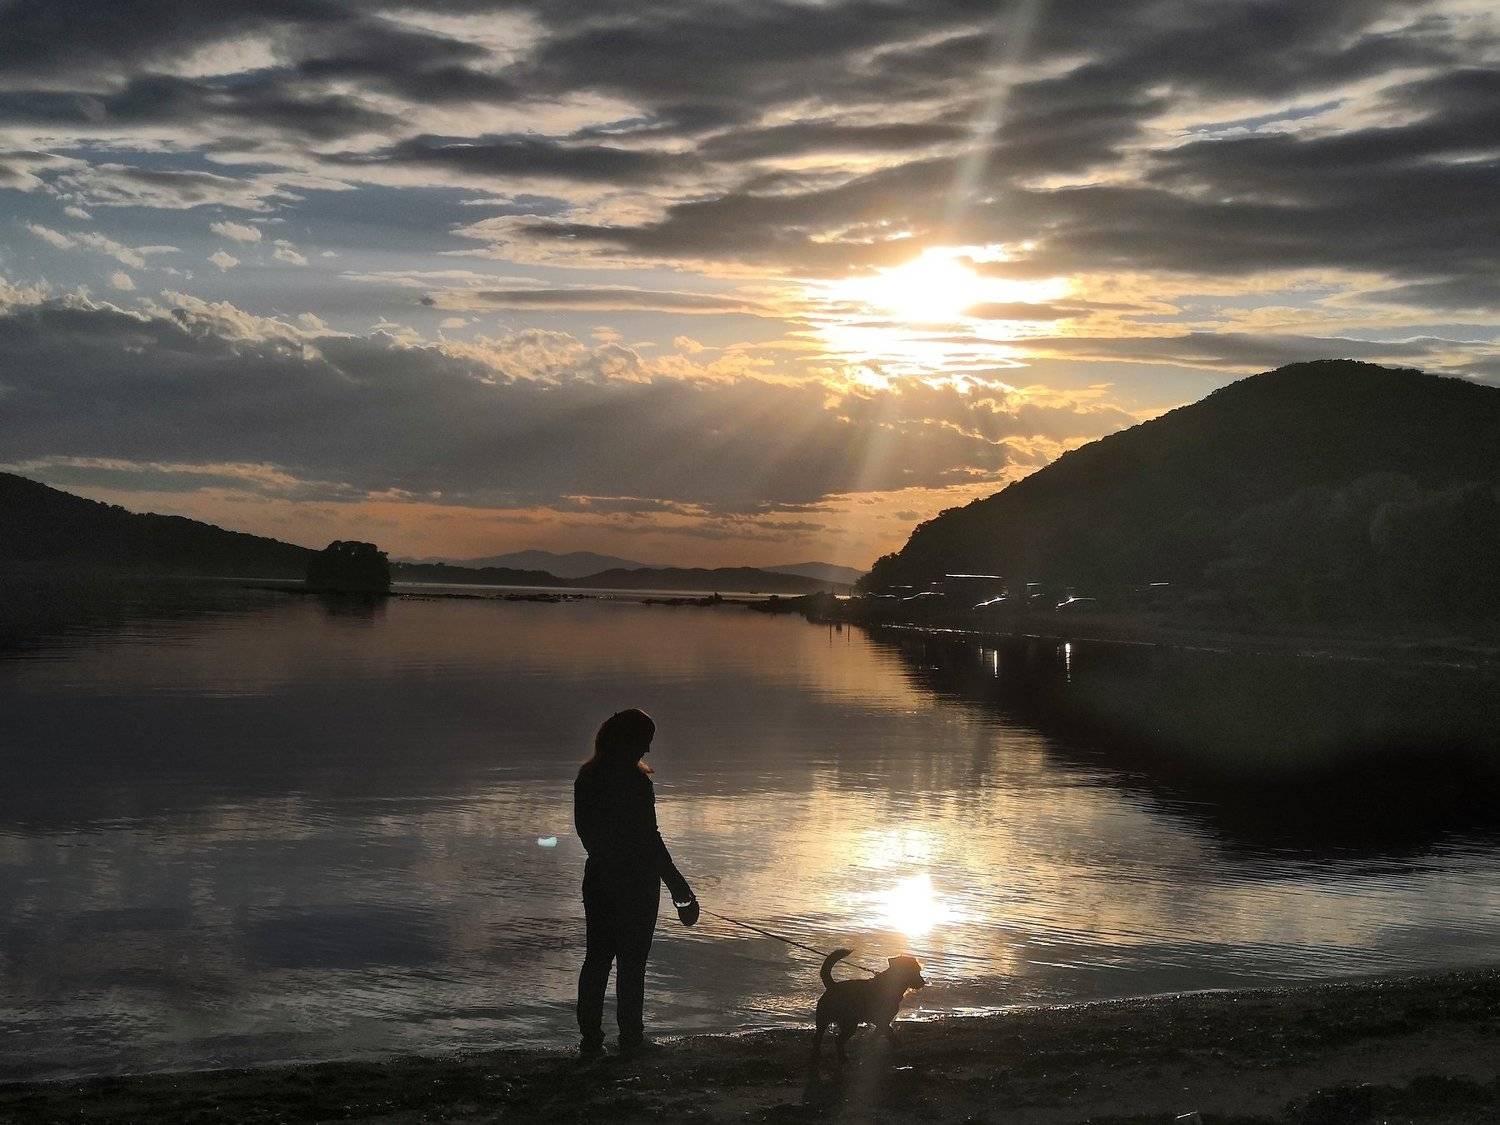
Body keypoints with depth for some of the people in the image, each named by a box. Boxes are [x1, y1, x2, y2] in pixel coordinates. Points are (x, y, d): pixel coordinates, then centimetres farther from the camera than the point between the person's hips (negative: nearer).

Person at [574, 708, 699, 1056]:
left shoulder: (587, 776, 3)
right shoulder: (635, 781, -18)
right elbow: (649, 837, -18)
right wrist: (680, 889, -13)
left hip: (598, 879, 7)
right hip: (636, 883, -7)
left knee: (596, 958, 12)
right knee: (631, 962, 4)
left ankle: (590, 1040, 16)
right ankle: (630, 1040, 11)